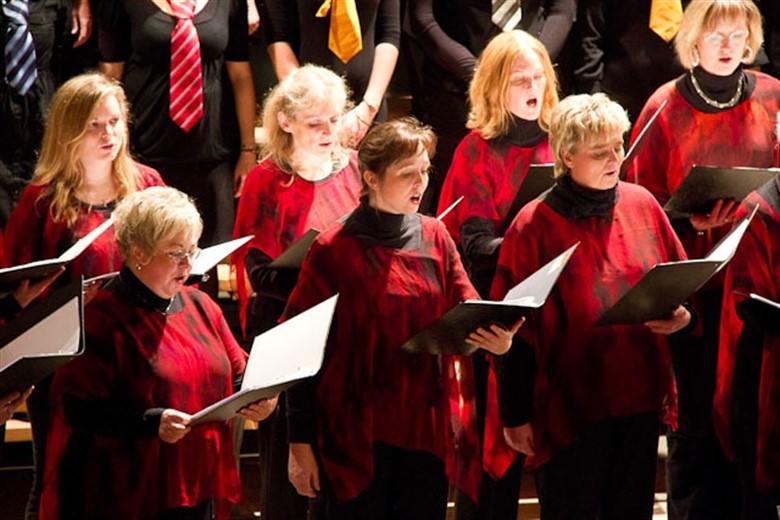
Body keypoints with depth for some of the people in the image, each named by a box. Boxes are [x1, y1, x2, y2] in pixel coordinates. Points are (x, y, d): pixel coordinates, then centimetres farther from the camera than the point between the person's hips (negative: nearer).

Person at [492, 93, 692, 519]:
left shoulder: (642, 205, 4)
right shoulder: (534, 227, -9)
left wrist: (682, 315, -6)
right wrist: (515, 415, -7)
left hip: (640, 396, 5)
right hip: (570, 404, -5)